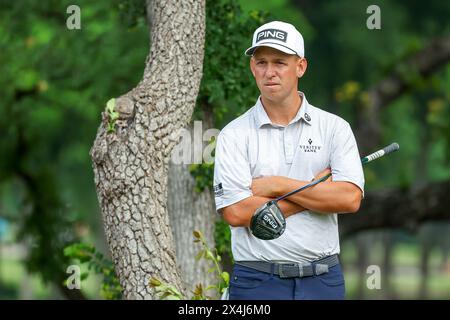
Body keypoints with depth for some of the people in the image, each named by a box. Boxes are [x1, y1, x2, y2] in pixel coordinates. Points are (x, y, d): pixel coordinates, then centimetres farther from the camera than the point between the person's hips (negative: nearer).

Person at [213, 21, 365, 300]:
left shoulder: (334, 128, 5)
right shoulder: (234, 135, 1)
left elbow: (350, 198, -9)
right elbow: (236, 212, -11)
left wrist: (276, 185, -9)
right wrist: (318, 188, -7)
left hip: (323, 279, 1)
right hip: (258, 282, -1)